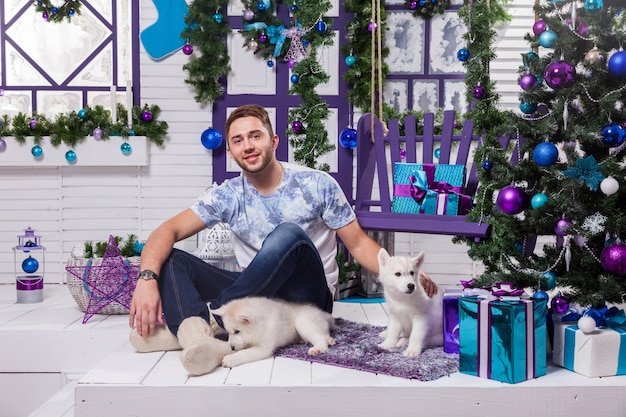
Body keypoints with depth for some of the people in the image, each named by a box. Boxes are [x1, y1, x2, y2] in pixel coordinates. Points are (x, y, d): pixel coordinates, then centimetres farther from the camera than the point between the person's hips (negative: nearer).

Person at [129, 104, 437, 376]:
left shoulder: (316, 185, -3)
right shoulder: (228, 196, 2)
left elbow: (358, 244, -1)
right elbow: (168, 231, -5)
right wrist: (147, 278, -25)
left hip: (307, 299, -3)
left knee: (289, 233, -32)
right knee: (171, 259, -13)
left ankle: (208, 318, -29)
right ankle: (198, 338, -43)